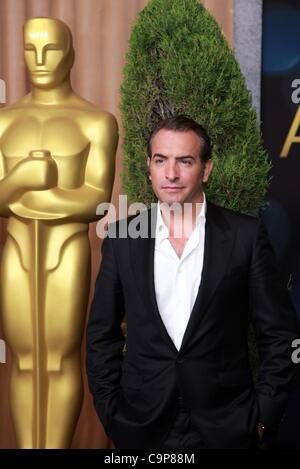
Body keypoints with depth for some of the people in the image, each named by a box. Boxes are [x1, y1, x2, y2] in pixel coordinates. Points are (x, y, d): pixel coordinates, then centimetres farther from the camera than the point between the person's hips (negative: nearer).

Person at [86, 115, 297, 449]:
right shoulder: (122, 238, -2)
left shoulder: (246, 235, -6)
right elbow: (102, 334, 5)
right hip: (140, 427, 1)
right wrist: (111, 413, 1)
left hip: (226, 427, -1)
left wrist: (264, 414, -5)